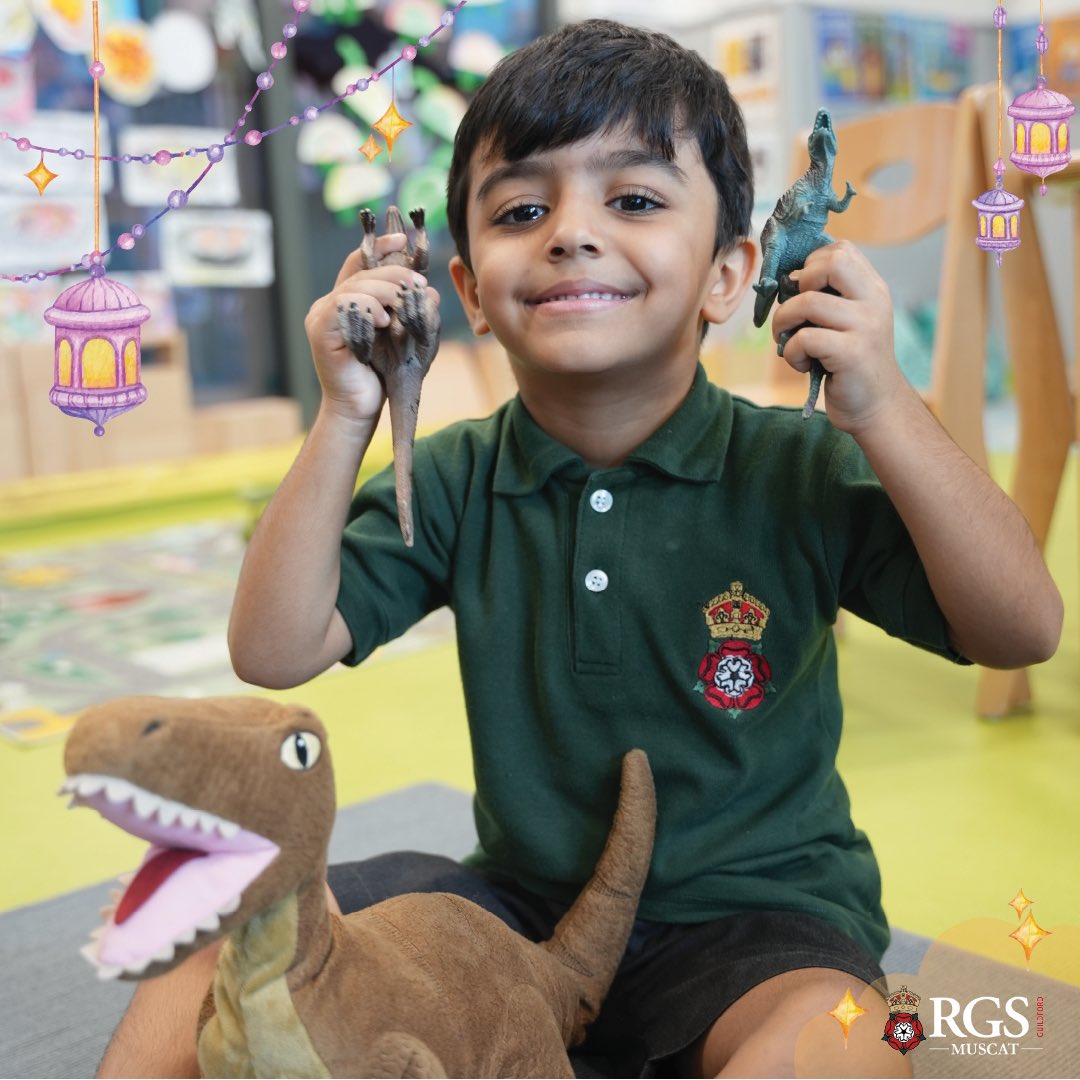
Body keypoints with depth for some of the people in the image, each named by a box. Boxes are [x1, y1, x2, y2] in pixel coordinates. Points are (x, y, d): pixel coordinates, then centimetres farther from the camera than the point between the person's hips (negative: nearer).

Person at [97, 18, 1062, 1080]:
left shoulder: (799, 472, -10)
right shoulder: (453, 482, -2)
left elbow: (1021, 631, -16)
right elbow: (275, 653, -7)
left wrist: (882, 406, -27)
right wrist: (344, 421, -15)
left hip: (747, 916, -2)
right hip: (516, 900, 3)